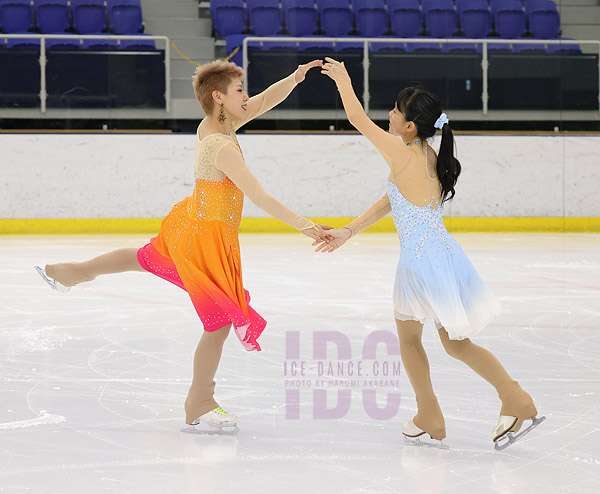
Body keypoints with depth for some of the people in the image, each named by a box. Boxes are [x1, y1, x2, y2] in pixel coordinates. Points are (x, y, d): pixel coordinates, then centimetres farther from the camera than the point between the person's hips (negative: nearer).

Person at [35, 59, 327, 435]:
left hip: (189, 225, 10)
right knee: (222, 322, -1)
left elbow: (265, 101, 3)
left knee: (148, 257, 37)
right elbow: (261, 198, -32)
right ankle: (199, 407, 9)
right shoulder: (222, 147, -30)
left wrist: (295, 78, -14)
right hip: (210, 238, -10)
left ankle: (77, 271, 59)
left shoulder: (211, 125, -4)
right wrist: (306, 227, -30)